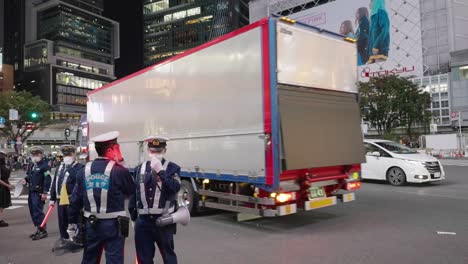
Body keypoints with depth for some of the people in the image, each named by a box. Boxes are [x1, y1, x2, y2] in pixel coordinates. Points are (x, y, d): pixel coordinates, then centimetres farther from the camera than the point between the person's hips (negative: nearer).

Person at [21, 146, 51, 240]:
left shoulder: (44, 165, -11)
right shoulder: (32, 166, 16)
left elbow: (47, 179, -17)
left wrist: (45, 192, -21)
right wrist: (26, 179, 3)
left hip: (39, 193, -9)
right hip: (32, 193, 9)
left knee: (38, 212, -8)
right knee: (33, 212, 13)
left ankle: (43, 231, 1)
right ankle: (39, 230, 24)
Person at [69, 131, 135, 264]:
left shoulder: (84, 170, 1)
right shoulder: (119, 171, -13)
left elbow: (75, 199, 5)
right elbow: (131, 191, 3)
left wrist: (72, 222, 15)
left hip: (91, 224, 5)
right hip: (113, 224, -5)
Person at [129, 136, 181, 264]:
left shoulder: (172, 168, -4)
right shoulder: (139, 169, 7)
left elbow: (175, 188, -19)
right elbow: (134, 192, 12)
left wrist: (160, 171, -21)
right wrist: (132, 213, 11)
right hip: (143, 221, 3)